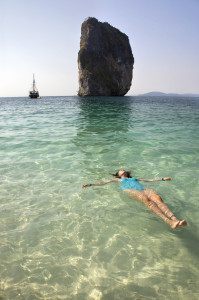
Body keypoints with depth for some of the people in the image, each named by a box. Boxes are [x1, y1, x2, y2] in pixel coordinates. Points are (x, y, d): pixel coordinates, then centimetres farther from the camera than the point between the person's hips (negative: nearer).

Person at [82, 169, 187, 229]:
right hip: (131, 191, -4)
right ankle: (169, 222, -57)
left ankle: (175, 220, -52)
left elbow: (149, 180, 40)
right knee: (146, 200, -38)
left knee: (157, 198, -31)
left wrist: (163, 179, 36)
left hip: (143, 189, 4)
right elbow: (103, 182, 26)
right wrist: (90, 184, 15)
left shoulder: (134, 178, 43)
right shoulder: (117, 179, 35)